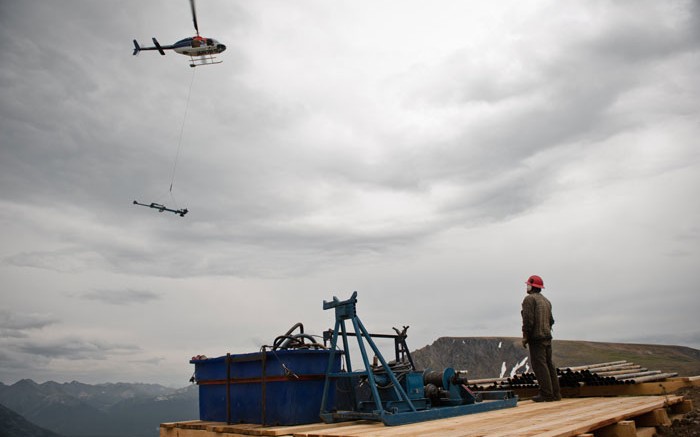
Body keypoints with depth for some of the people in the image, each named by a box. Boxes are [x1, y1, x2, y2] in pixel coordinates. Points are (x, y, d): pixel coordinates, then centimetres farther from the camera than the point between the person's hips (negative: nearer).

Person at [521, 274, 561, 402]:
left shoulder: (529, 299, -8)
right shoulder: (546, 300, 18)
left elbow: (528, 319, -17)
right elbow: (551, 320, 20)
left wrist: (525, 337, -12)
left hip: (536, 337, -8)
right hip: (547, 337, 8)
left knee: (539, 365, -7)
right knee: (549, 364, 11)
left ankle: (546, 394, -8)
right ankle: (555, 393, 12)